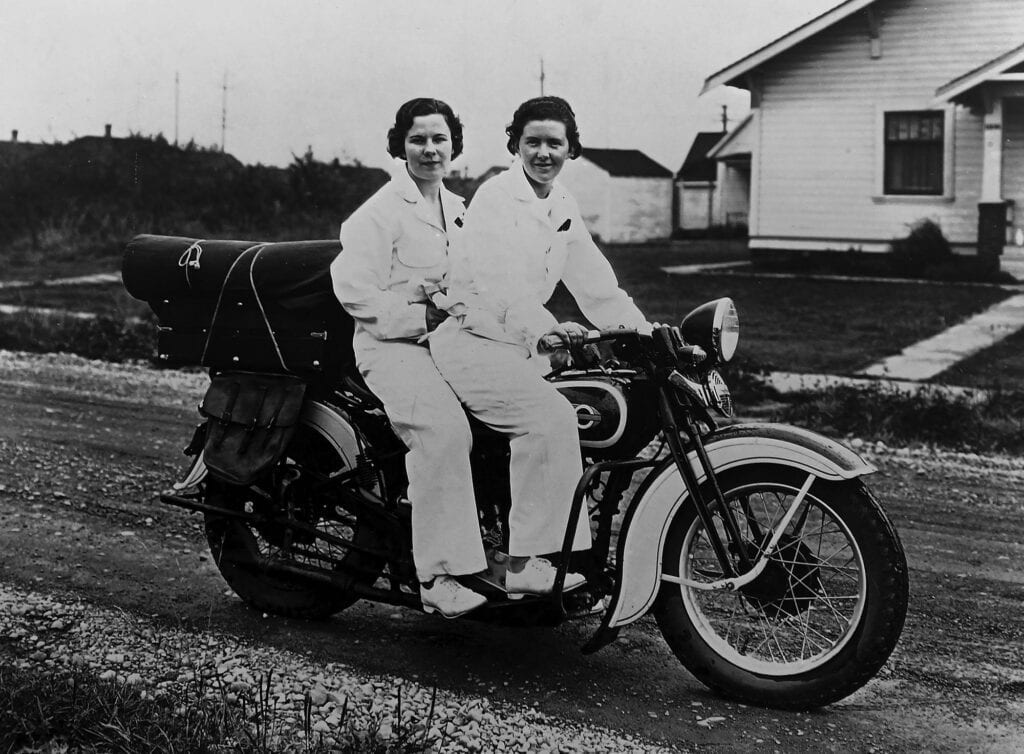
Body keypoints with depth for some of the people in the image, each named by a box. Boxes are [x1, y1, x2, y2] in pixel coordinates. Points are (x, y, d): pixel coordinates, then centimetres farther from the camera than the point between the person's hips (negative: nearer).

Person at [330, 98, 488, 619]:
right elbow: (352, 287, -12)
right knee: (443, 428, -33)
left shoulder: (461, 211, 23)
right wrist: (420, 316, -19)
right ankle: (440, 577, -34)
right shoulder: (381, 212, -2)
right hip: (393, 346, -8)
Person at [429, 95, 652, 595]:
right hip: (472, 341, -9)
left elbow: (593, 280, 13)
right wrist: (543, 330, -39)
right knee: (551, 418, -27)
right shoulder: (496, 199, -12)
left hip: (521, 344, 9)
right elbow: (501, 281, -25)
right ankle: (532, 566, -25)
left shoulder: (562, 207, 15)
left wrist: (641, 330, 2)